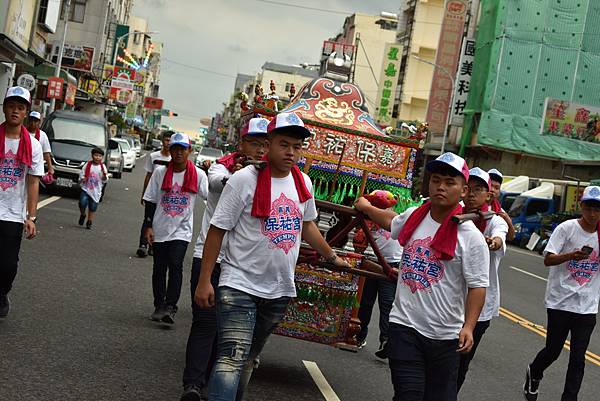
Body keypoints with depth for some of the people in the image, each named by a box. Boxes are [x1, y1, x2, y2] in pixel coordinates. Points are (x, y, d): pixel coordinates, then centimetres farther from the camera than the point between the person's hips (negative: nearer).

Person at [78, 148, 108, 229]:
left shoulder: (102, 167, 0)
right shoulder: (87, 165, -1)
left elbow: (104, 180, 1)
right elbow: (81, 174, 4)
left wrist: (105, 176, -20)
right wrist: (82, 178, -15)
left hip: (96, 191, 1)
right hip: (86, 188, -1)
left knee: (92, 207, 6)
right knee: (82, 203, -18)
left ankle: (89, 223, 20)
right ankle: (82, 215, 12)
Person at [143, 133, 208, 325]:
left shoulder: (198, 175, -3)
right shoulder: (160, 172, 0)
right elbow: (150, 200, 3)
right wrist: (148, 226, -1)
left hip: (182, 230, -2)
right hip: (160, 229, 2)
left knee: (175, 265, -17)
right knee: (159, 268, 9)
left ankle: (170, 307, -16)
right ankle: (159, 306, 21)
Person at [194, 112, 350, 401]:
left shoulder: (304, 182, 6)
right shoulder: (245, 179, -12)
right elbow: (217, 230, -9)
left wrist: (332, 257, 30)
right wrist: (204, 281, -12)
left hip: (280, 289, 6)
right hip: (240, 285, -6)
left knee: (249, 358, 17)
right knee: (233, 357, -17)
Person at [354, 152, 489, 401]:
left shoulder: (471, 237, -9)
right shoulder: (413, 216, 6)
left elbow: (477, 286, -10)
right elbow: (391, 222, 30)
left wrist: (468, 326, -20)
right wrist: (366, 207, 45)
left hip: (444, 336, -2)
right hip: (404, 325, 2)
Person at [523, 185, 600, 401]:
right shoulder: (567, 228, -7)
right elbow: (548, 260, -10)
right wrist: (572, 256, -27)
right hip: (560, 301, -3)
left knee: (578, 358, 1)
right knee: (553, 350, 7)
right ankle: (534, 374, 37)